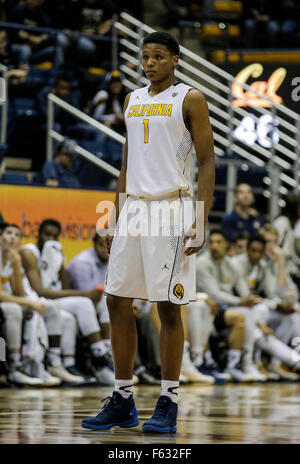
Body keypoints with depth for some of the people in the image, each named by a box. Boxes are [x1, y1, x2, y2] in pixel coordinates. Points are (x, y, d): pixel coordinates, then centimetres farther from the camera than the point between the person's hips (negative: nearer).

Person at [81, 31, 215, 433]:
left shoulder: (189, 100, -3)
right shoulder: (133, 100, 16)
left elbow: (208, 163, -6)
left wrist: (201, 222, -14)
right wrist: (117, 218, 17)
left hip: (172, 209, -6)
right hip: (134, 208, 6)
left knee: (168, 307, -4)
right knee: (118, 303, 4)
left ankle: (168, 406, 2)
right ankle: (123, 403, 12)